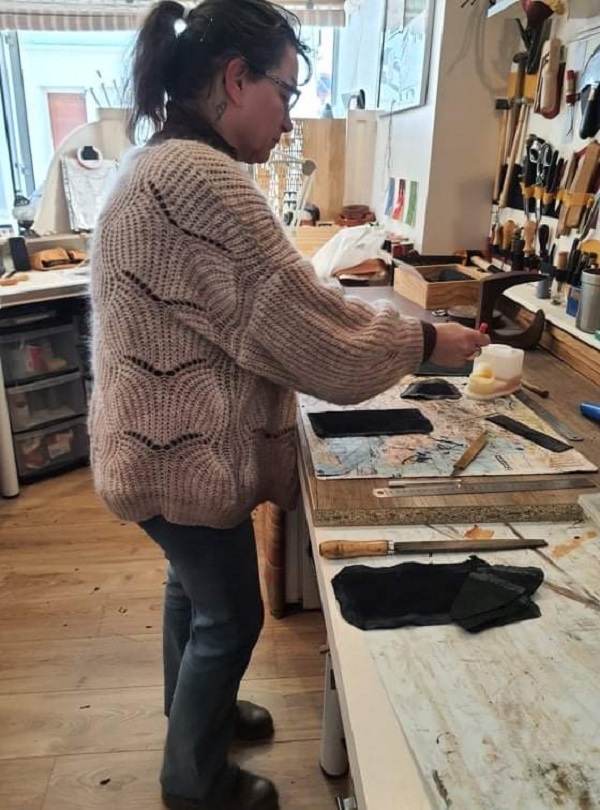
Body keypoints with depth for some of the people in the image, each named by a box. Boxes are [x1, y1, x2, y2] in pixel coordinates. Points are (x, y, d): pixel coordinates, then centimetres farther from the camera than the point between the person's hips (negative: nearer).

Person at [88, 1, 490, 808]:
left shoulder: (161, 163, 9)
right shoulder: (201, 179, -25)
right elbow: (307, 327, -23)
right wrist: (427, 341, -9)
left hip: (163, 440, 10)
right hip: (184, 455, -10)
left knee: (194, 588, 27)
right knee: (230, 616, 11)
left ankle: (195, 711, 52)